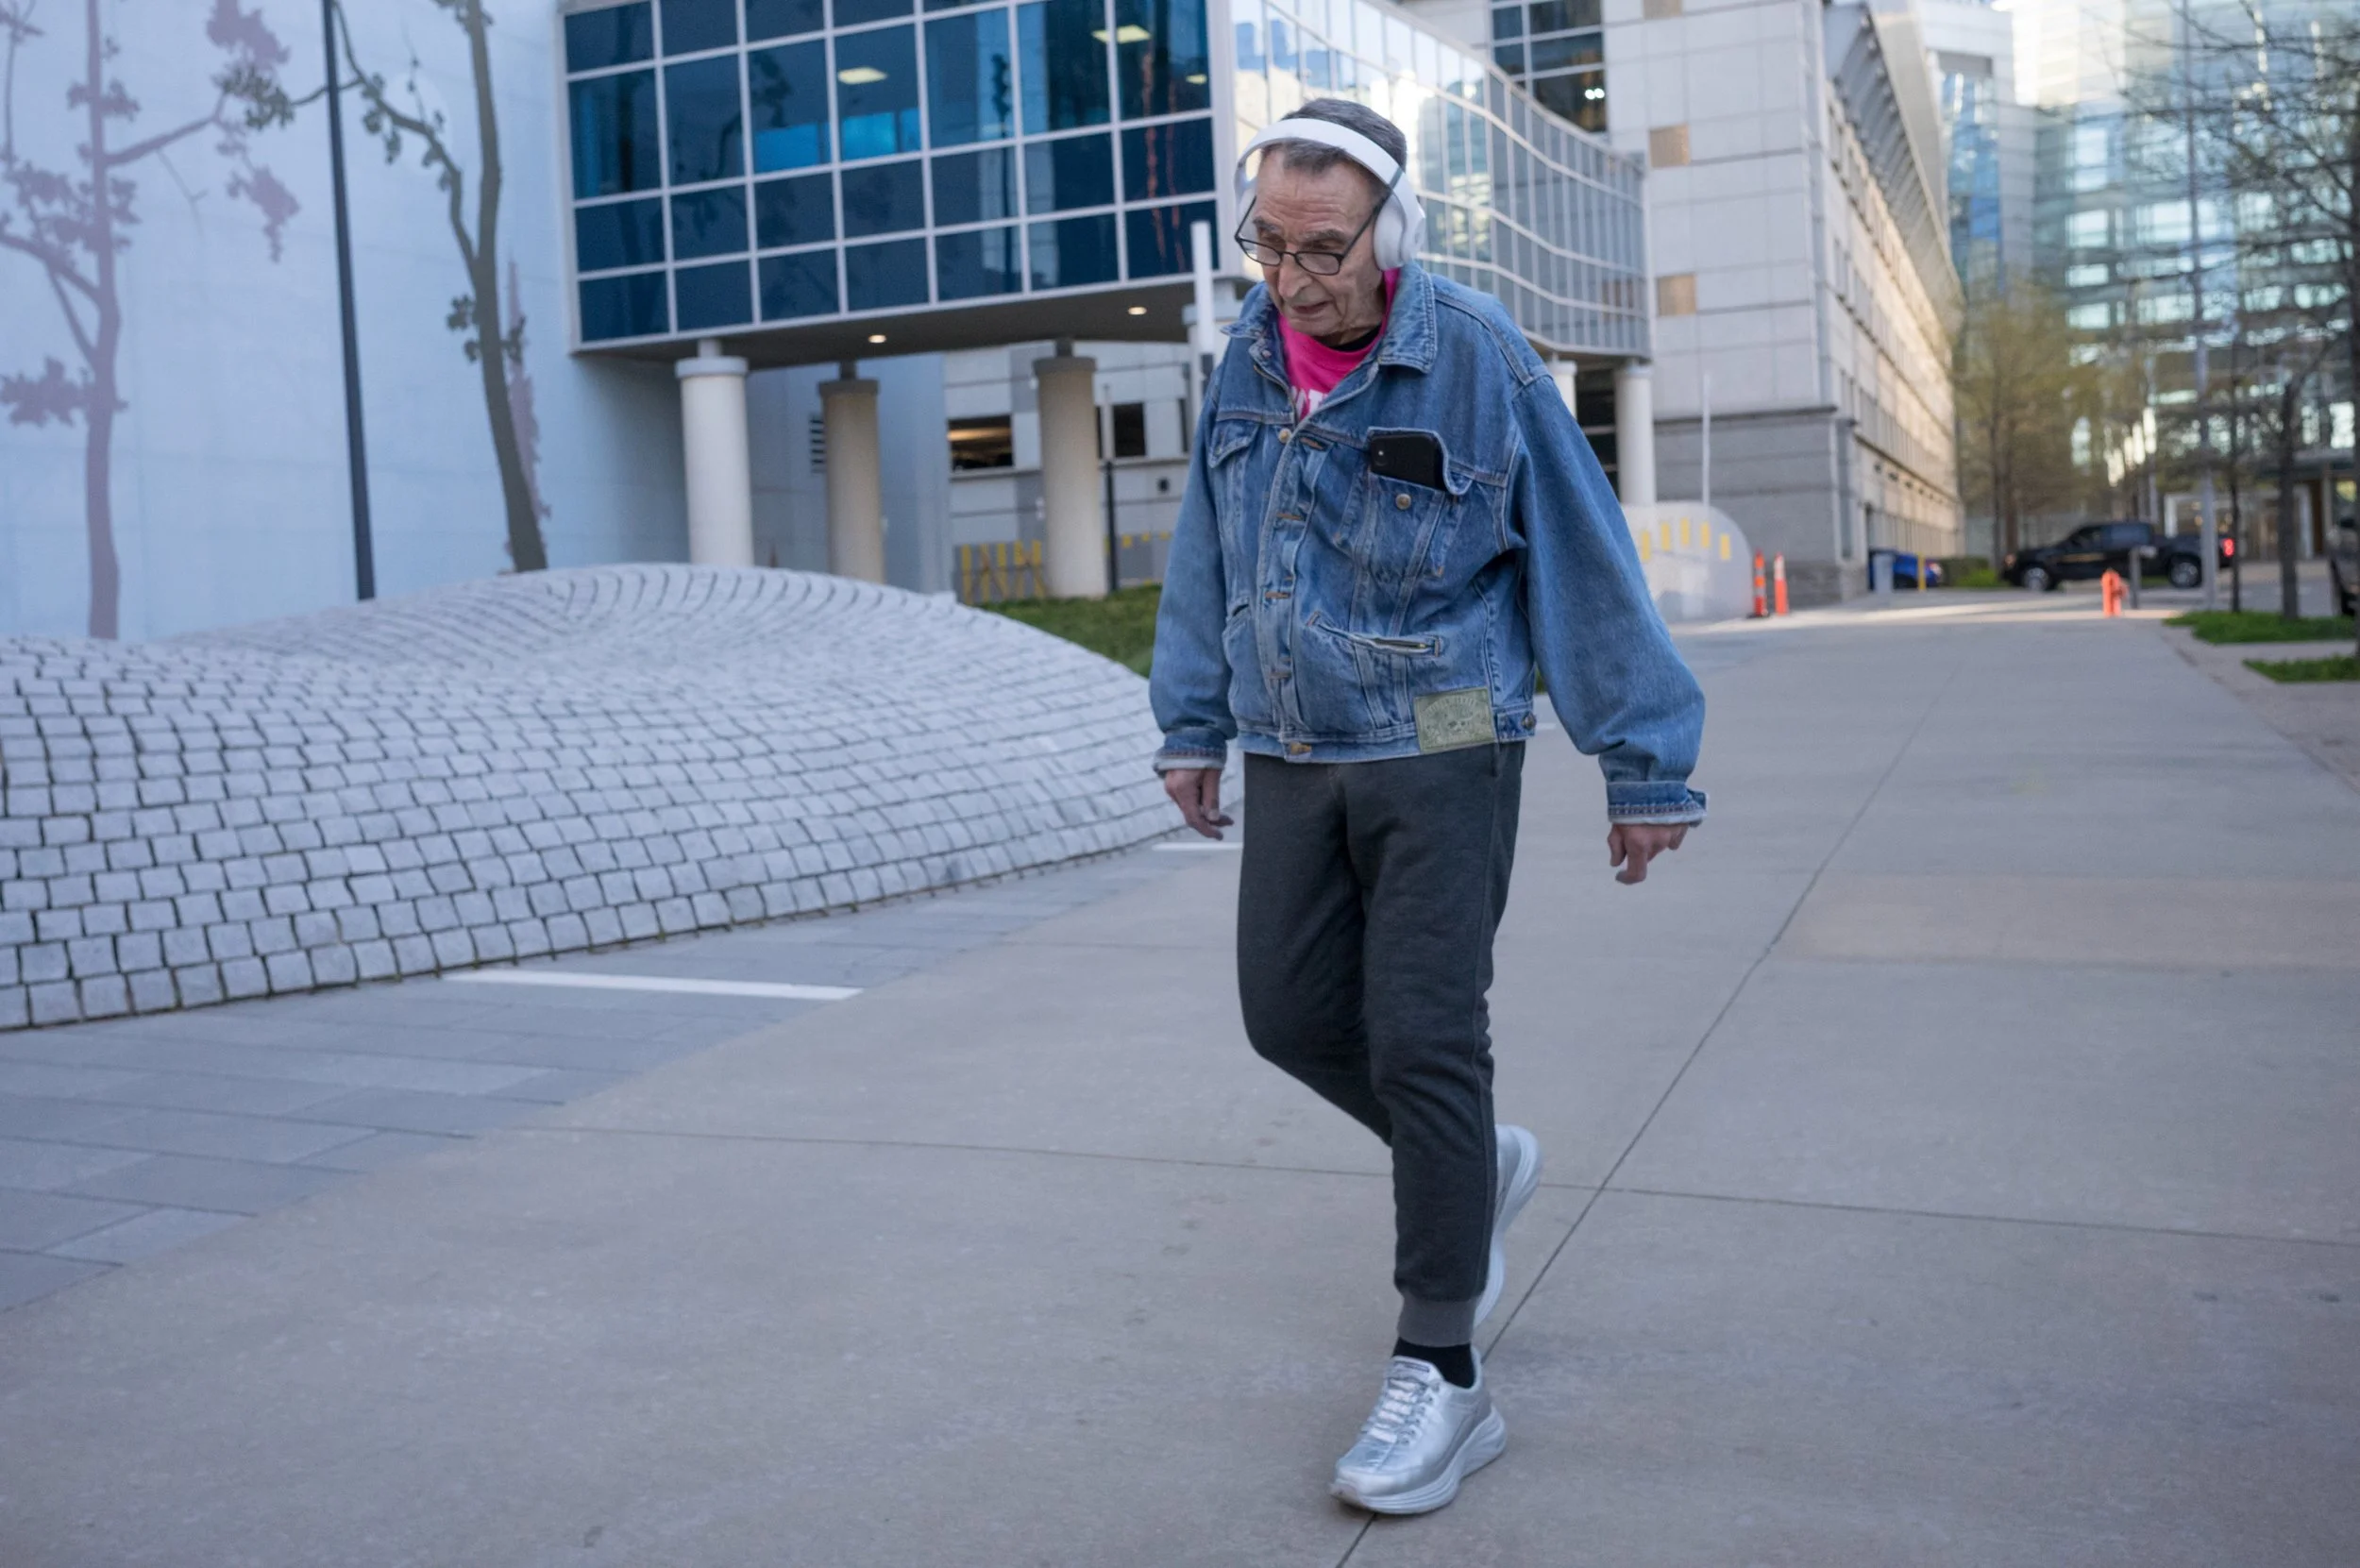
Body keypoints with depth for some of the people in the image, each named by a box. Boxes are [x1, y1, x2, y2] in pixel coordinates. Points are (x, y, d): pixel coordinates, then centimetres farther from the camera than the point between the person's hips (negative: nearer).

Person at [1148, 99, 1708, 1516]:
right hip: (1292, 757, 6)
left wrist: (1649, 769, -7)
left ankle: (1443, 1377, 5)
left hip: (1440, 754, -6)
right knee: (1291, 1014, 8)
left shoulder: (1480, 359, -12)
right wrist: (1194, 723, 17)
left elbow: (1588, 572, -9)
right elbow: (1209, 551, 15)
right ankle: (1478, 1168, 36)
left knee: (1423, 1040, -6)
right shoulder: (1249, 354, 4)